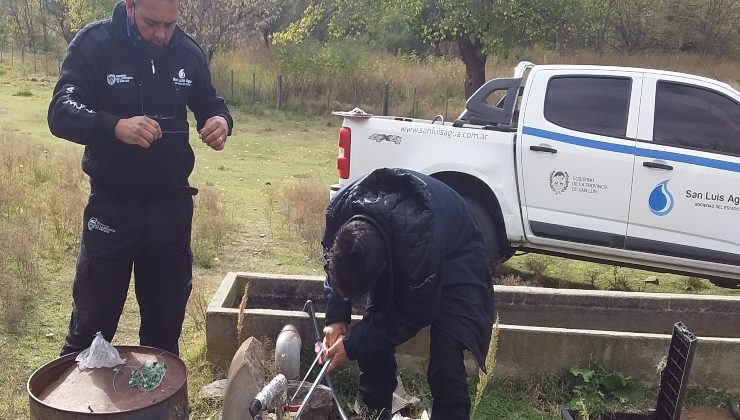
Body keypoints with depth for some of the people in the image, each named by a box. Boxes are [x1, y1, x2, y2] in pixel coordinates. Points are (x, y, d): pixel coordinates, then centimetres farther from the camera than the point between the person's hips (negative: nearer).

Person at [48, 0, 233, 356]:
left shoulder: (188, 52, 1)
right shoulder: (94, 44, -9)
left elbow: (209, 104, 12)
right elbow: (61, 112, -18)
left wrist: (220, 121, -14)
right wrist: (115, 126, -39)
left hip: (172, 207, 3)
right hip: (112, 207, -3)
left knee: (166, 326, 15)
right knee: (92, 326, 7)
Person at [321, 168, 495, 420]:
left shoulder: (419, 239, -43)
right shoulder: (338, 211, -28)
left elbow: (413, 316, -27)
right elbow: (335, 265, -5)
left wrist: (352, 345, -23)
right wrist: (336, 318, -16)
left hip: (453, 259, -5)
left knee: (445, 365, -19)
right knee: (371, 337, -4)